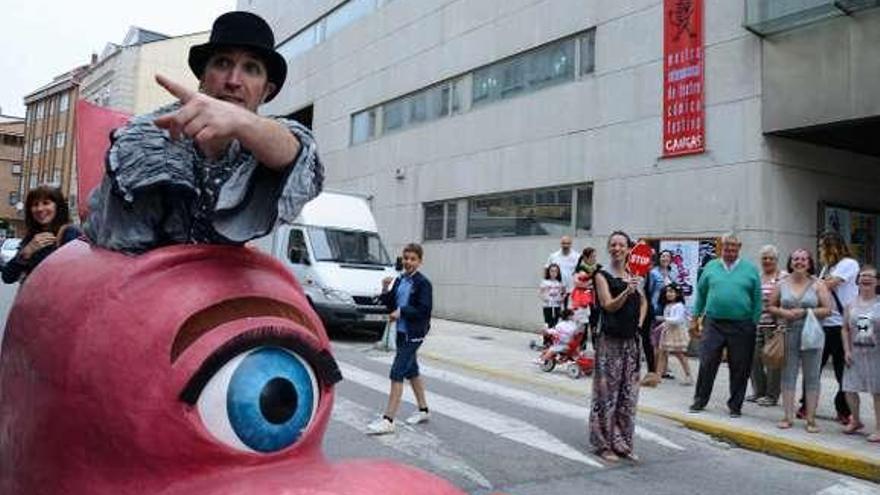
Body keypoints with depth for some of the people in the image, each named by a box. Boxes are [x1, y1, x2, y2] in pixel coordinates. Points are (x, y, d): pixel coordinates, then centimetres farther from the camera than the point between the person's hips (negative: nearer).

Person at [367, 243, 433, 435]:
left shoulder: (423, 283, -12)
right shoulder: (400, 280, 10)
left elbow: (424, 310, -18)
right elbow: (391, 305, 11)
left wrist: (401, 311, -21)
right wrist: (385, 290, -5)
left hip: (413, 334, -8)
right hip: (402, 332, 8)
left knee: (397, 374, -10)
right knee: (411, 372, 18)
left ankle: (388, 420, -6)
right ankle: (423, 410, 34)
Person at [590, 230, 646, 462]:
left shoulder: (634, 275, 11)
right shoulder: (603, 275, -4)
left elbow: (643, 302, 25)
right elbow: (609, 305, -14)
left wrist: (640, 321, 10)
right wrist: (627, 291, -29)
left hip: (631, 340, 5)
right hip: (609, 340, -5)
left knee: (628, 394, 9)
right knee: (607, 392, 0)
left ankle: (622, 443, 20)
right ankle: (604, 444, 11)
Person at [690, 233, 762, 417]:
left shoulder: (750, 269, 4)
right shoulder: (710, 267, 8)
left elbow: (757, 299, 4)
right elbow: (701, 293, 12)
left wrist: (754, 322, -1)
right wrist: (695, 317, 8)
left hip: (742, 326, 0)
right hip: (713, 324, 1)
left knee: (739, 368, 6)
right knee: (707, 363, 0)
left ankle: (735, 405, 19)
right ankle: (700, 400, 15)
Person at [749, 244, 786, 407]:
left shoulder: (783, 277, -2)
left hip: (773, 324, -6)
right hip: (756, 323, 6)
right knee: (754, 358, 7)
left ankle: (771, 395, 9)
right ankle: (759, 391, 21)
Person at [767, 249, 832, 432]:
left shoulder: (817, 285, 2)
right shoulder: (782, 284, 7)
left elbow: (827, 309, -3)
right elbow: (771, 307, 10)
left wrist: (804, 312, -13)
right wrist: (783, 312, -9)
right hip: (789, 334, 2)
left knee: (812, 376, 3)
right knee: (788, 375, 4)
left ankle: (811, 419, 10)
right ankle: (788, 416, 11)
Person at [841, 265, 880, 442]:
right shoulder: (852, 304, 4)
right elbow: (845, 329, 6)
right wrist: (847, 351, -1)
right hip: (856, 353, 3)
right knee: (849, 389, 5)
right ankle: (855, 421, 27)